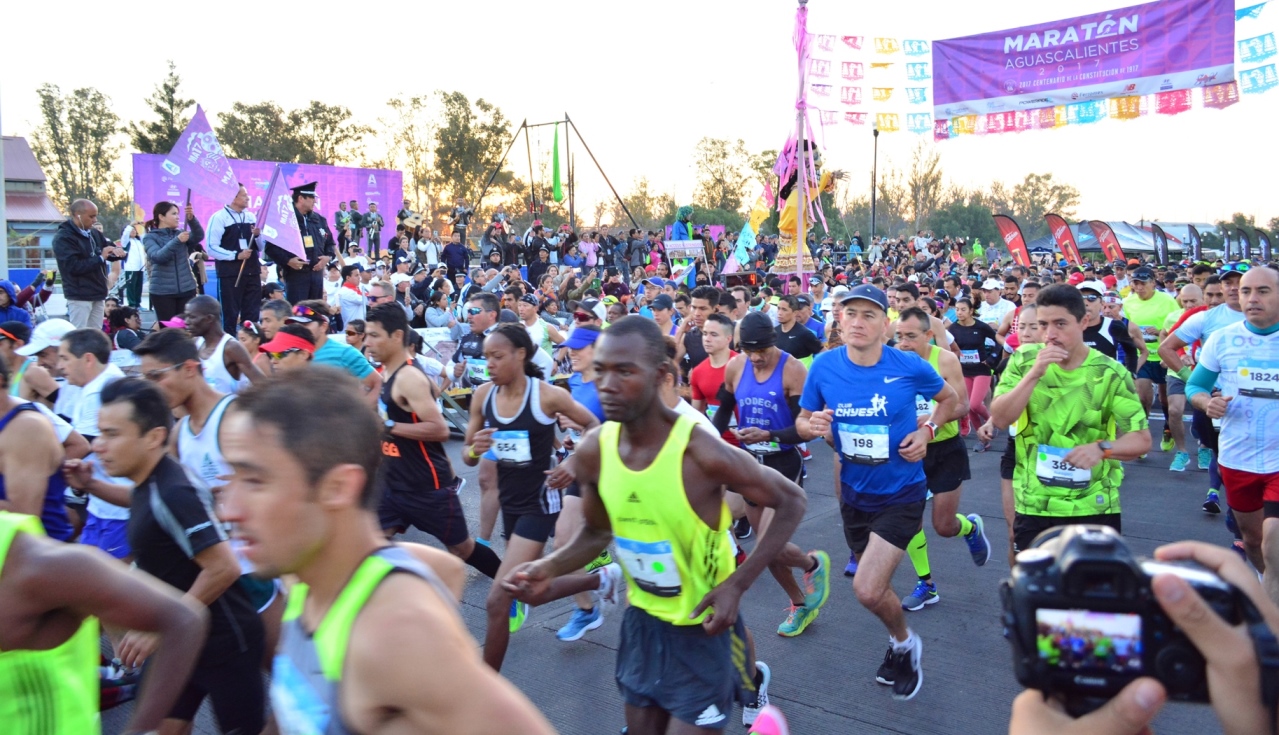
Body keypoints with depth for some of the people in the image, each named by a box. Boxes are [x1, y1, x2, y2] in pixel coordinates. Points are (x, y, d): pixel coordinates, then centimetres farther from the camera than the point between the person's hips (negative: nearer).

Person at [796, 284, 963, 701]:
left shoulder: (909, 366, -16)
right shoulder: (824, 366, -11)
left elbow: (950, 398, 4)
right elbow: (803, 421, 0)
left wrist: (927, 430, -13)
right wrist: (813, 425, -23)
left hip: (901, 494, -4)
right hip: (854, 494, 4)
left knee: (867, 591, -15)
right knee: (874, 587, 21)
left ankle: (903, 642, 19)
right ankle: (901, 646, 51)